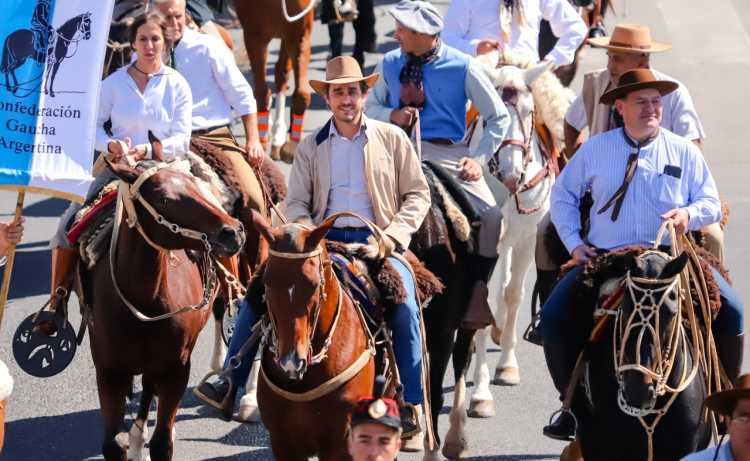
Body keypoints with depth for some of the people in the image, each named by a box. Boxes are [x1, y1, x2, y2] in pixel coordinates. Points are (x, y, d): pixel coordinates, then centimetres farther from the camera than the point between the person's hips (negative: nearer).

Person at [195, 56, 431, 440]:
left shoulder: (393, 139, 7)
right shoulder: (311, 147, 12)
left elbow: (417, 195, 6)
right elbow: (295, 204, 8)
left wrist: (394, 235, -9)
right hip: (325, 242, 2)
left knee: (405, 303, -30)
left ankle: (411, 406, -20)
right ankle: (229, 386, -8)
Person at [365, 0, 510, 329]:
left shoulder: (463, 67, -3)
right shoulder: (391, 64, 8)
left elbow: (499, 117, 2)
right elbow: (371, 105, 20)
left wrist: (479, 160, -9)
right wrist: (392, 114, -4)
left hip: (447, 154, -2)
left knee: (492, 217, -22)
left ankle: (478, 292, -6)